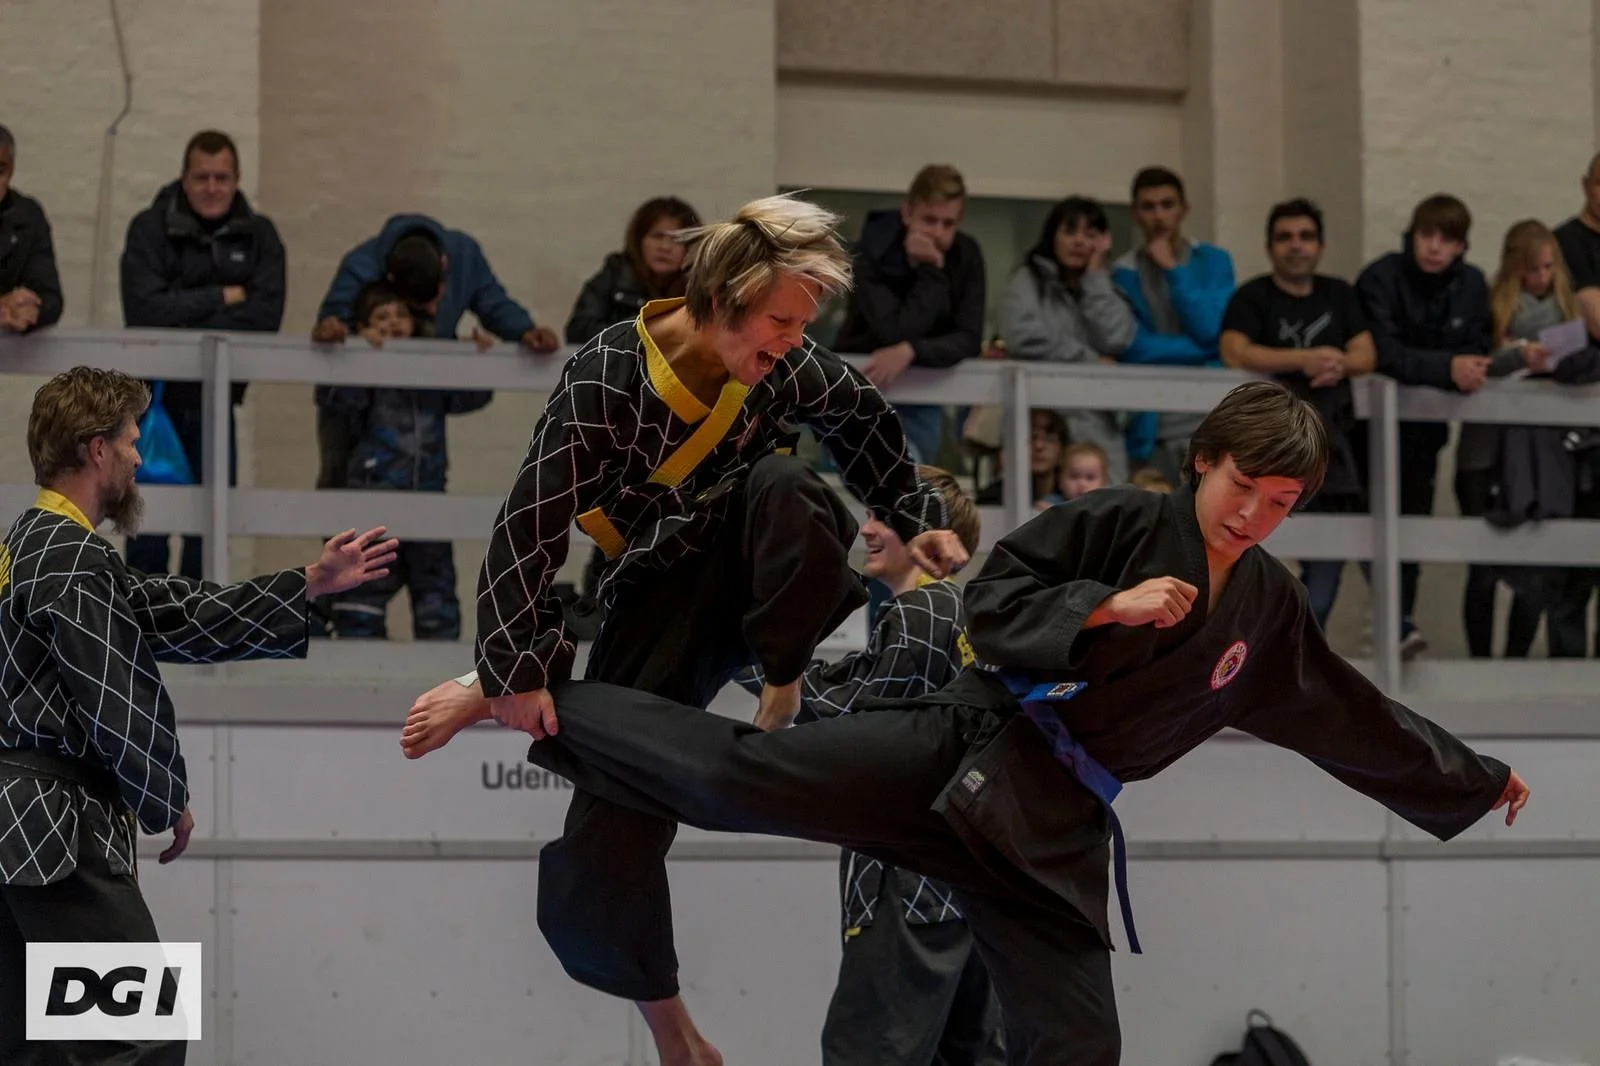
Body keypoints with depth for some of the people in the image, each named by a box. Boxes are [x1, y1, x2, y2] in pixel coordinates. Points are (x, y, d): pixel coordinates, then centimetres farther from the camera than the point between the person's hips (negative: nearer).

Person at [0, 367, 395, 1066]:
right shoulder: (75, 561, -16)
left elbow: (175, 615, 12)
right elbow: (123, 705, -16)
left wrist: (312, 584, 12)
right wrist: (167, 804, 0)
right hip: (56, 828, -10)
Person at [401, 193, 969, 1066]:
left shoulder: (785, 368, -12)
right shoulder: (606, 384, -24)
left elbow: (863, 422, 12)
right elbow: (529, 529, -25)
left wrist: (914, 519, 7)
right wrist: (519, 670, -26)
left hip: (749, 577, 2)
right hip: (658, 599, -2)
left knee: (786, 487, -33)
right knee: (612, 821, -12)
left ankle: (783, 695, -19)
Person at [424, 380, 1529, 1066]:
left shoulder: (1271, 608, 13)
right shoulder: (1116, 523, -3)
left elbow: (1355, 720, 25)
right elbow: (993, 601, -7)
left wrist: (1476, 781, 30)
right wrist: (1106, 606, -18)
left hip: (1054, 830, 5)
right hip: (969, 749, -5)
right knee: (740, 776, -22)